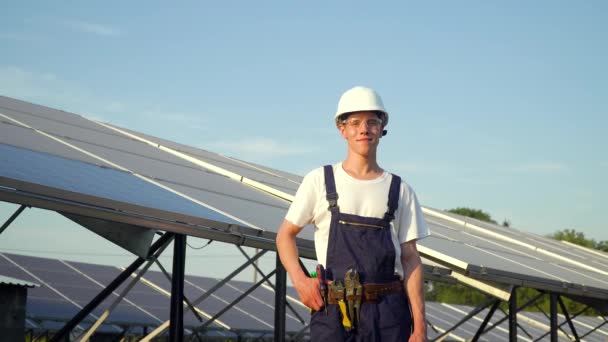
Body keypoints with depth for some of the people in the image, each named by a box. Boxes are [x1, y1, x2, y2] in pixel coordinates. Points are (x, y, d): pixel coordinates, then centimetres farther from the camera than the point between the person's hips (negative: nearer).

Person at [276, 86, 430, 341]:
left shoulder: (399, 191, 10)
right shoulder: (319, 181, 7)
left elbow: (410, 258, 8)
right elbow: (285, 235, 13)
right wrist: (299, 279, -6)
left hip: (388, 311, 1)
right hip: (332, 310, -1)